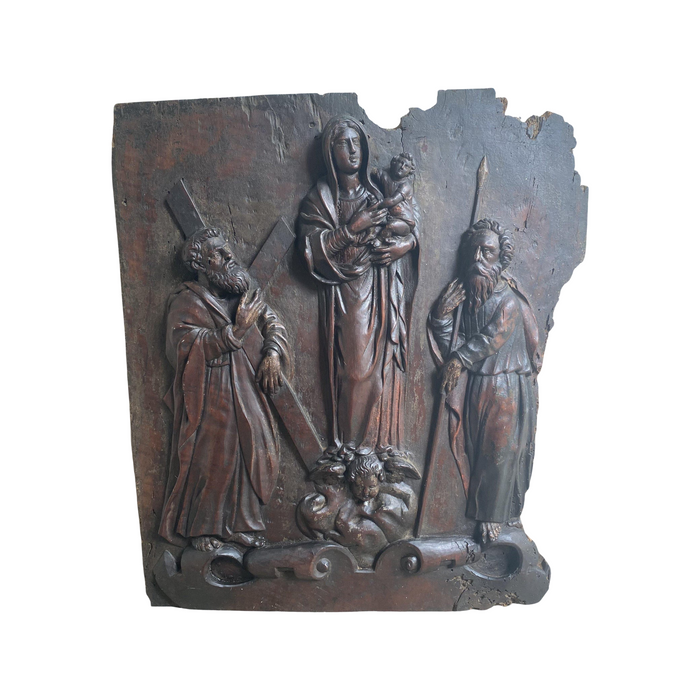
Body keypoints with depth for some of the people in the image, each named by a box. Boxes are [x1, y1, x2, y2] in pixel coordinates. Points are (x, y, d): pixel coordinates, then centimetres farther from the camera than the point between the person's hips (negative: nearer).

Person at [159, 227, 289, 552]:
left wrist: (273, 353, -9)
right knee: (208, 457, 1)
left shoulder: (241, 293, 9)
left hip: (243, 386, 6)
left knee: (250, 450, 7)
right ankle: (200, 527, 21)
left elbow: (272, 321, 10)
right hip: (207, 393, -5)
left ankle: (242, 521, 24)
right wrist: (236, 331, -26)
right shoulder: (186, 301, -8)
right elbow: (186, 345, -21)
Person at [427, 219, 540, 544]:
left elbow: (493, 338, -16)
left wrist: (459, 359, -12)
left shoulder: (508, 299, -10)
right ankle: (483, 508, 26)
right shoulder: (464, 294, 4)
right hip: (474, 386, 4)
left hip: (506, 387, -4)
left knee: (500, 450, 5)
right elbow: (454, 344, -1)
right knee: (475, 448, 10)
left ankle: (493, 514, 20)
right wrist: (442, 316, -17)